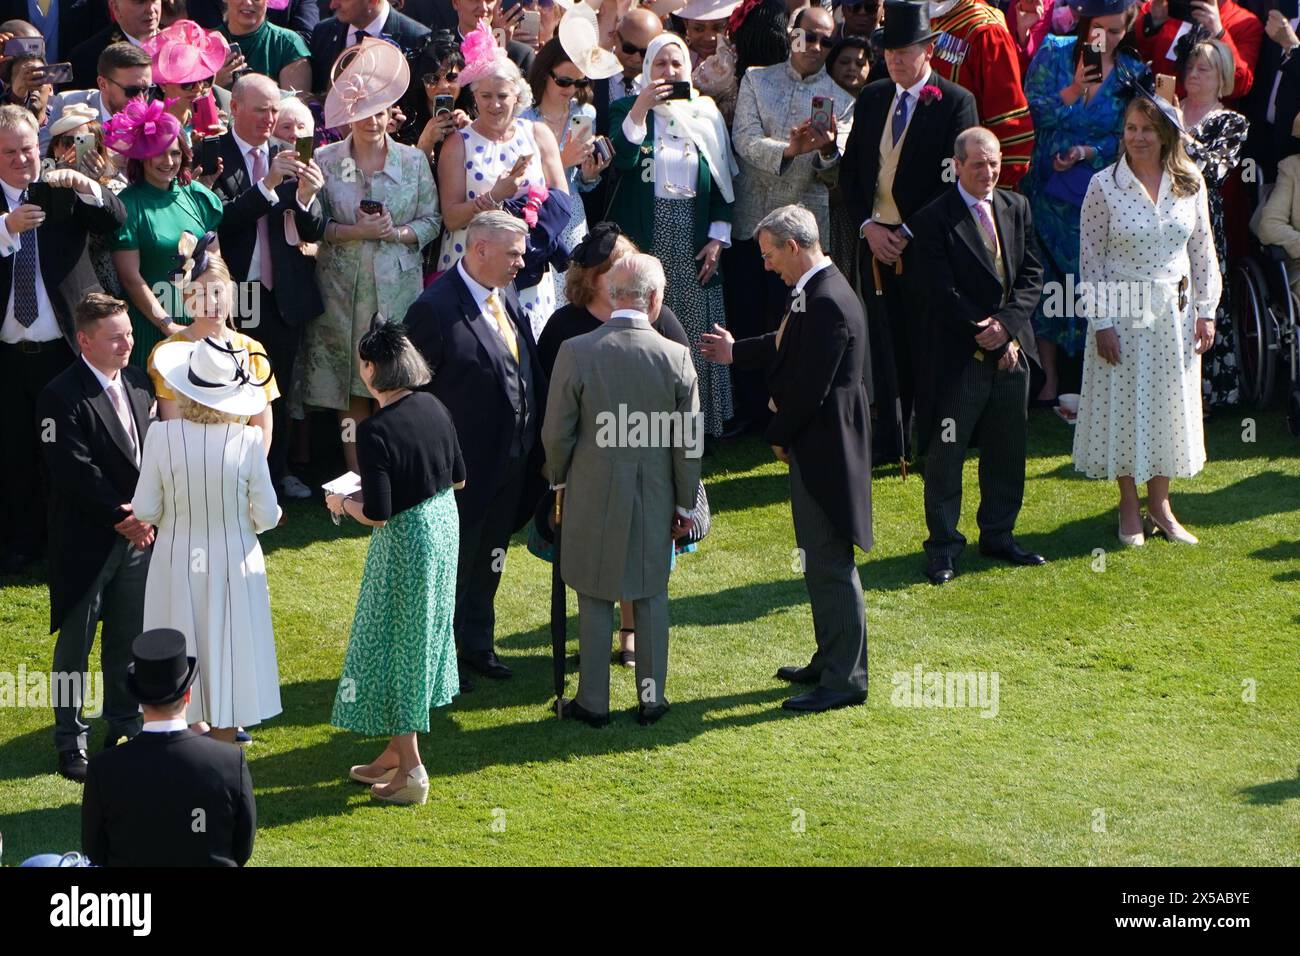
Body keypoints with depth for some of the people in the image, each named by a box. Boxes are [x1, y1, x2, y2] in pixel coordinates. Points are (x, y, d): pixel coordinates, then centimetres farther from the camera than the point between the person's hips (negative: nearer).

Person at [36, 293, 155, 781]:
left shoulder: (139, 384, 6)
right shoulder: (62, 397, -16)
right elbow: (76, 473, -20)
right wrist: (122, 519, -17)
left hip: (136, 535, 6)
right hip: (85, 540, -6)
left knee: (128, 640, 15)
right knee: (76, 644, 6)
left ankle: (125, 729, 29)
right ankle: (71, 744, 16)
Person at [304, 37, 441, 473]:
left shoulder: (413, 160, 4)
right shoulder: (325, 161, 1)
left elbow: (431, 221, 5)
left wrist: (396, 233, -14)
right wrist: (356, 231, -15)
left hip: (399, 287, 0)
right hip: (344, 289, 0)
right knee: (350, 390, 2)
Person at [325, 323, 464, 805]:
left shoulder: (376, 432, -24)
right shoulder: (434, 408, -1)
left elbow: (378, 513, -23)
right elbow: (458, 477, 9)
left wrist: (344, 503, -5)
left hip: (406, 540, -8)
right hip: (444, 525, 8)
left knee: (394, 646, 5)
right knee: (420, 642, 18)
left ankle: (410, 769, 9)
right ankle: (396, 753, 31)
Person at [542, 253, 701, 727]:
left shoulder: (575, 352, -14)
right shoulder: (676, 357, -11)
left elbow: (557, 433, -7)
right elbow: (689, 443, -4)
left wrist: (559, 480, 11)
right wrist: (684, 504, 8)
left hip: (593, 495, -1)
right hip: (654, 495, 1)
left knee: (595, 599, 10)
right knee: (651, 596, 14)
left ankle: (593, 702, 17)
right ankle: (652, 699, 21)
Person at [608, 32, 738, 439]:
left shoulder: (706, 114, 10)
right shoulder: (628, 109, 3)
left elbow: (724, 182, 10)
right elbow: (624, 159, -16)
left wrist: (718, 238, 1)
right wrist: (641, 109, -24)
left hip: (694, 241, 2)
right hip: (645, 238, -2)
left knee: (694, 334, 1)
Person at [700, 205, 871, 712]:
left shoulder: (827, 303, -23)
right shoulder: (817, 292, 9)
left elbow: (809, 386, -23)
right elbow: (788, 348, 23)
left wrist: (778, 436, -10)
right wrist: (736, 352, 29)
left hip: (824, 447, -11)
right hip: (816, 446, 11)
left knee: (831, 563, -5)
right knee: (820, 560, 19)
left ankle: (845, 680, 1)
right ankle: (830, 660, 30)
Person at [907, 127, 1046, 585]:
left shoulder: (1016, 208, 8)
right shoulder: (933, 220, -11)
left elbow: (1032, 274, 4)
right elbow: (941, 293, -14)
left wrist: (1006, 323, -12)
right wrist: (987, 335, -15)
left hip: (1011, 349, 6)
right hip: (957, 357, -5)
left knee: (1007, 450, 14)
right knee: (945, 453, 2)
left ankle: (998, 534, 28)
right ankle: (943, 546, 11)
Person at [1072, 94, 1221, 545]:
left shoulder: (1190, 183, 0)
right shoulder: (1104, 186, -9)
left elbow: (1203, 250, 6)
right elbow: (1091, 258, -7)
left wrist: (1205, 311, 2)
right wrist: (1101, 322, -11)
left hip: (1174, 311, 3)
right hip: (1122, 311, -3)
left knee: (1170, 402, 10)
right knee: (1123, 404, 4)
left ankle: (1160, 504, 23)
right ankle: (1129, 508, 17)